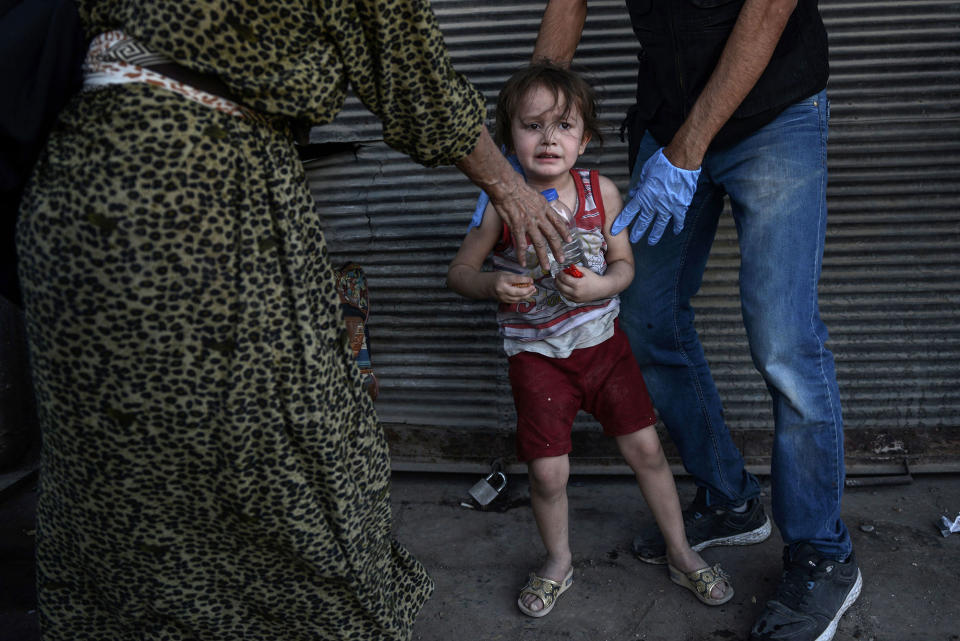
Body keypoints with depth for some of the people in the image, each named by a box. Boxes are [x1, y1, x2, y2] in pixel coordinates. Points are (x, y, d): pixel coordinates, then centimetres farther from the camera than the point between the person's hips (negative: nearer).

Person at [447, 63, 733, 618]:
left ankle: (681, 552, 26)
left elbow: (624, 265, 0)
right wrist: (493, 285, -24)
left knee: (645, 447, 4)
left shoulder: (602, 191, -7)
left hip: (601, 340, 2)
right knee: (548, 471, 0)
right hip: (536, 354, -1)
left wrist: (596, 287, -21)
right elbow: (459, 272, -3)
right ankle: (559, 562, 29)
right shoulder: (502, 204, -12)